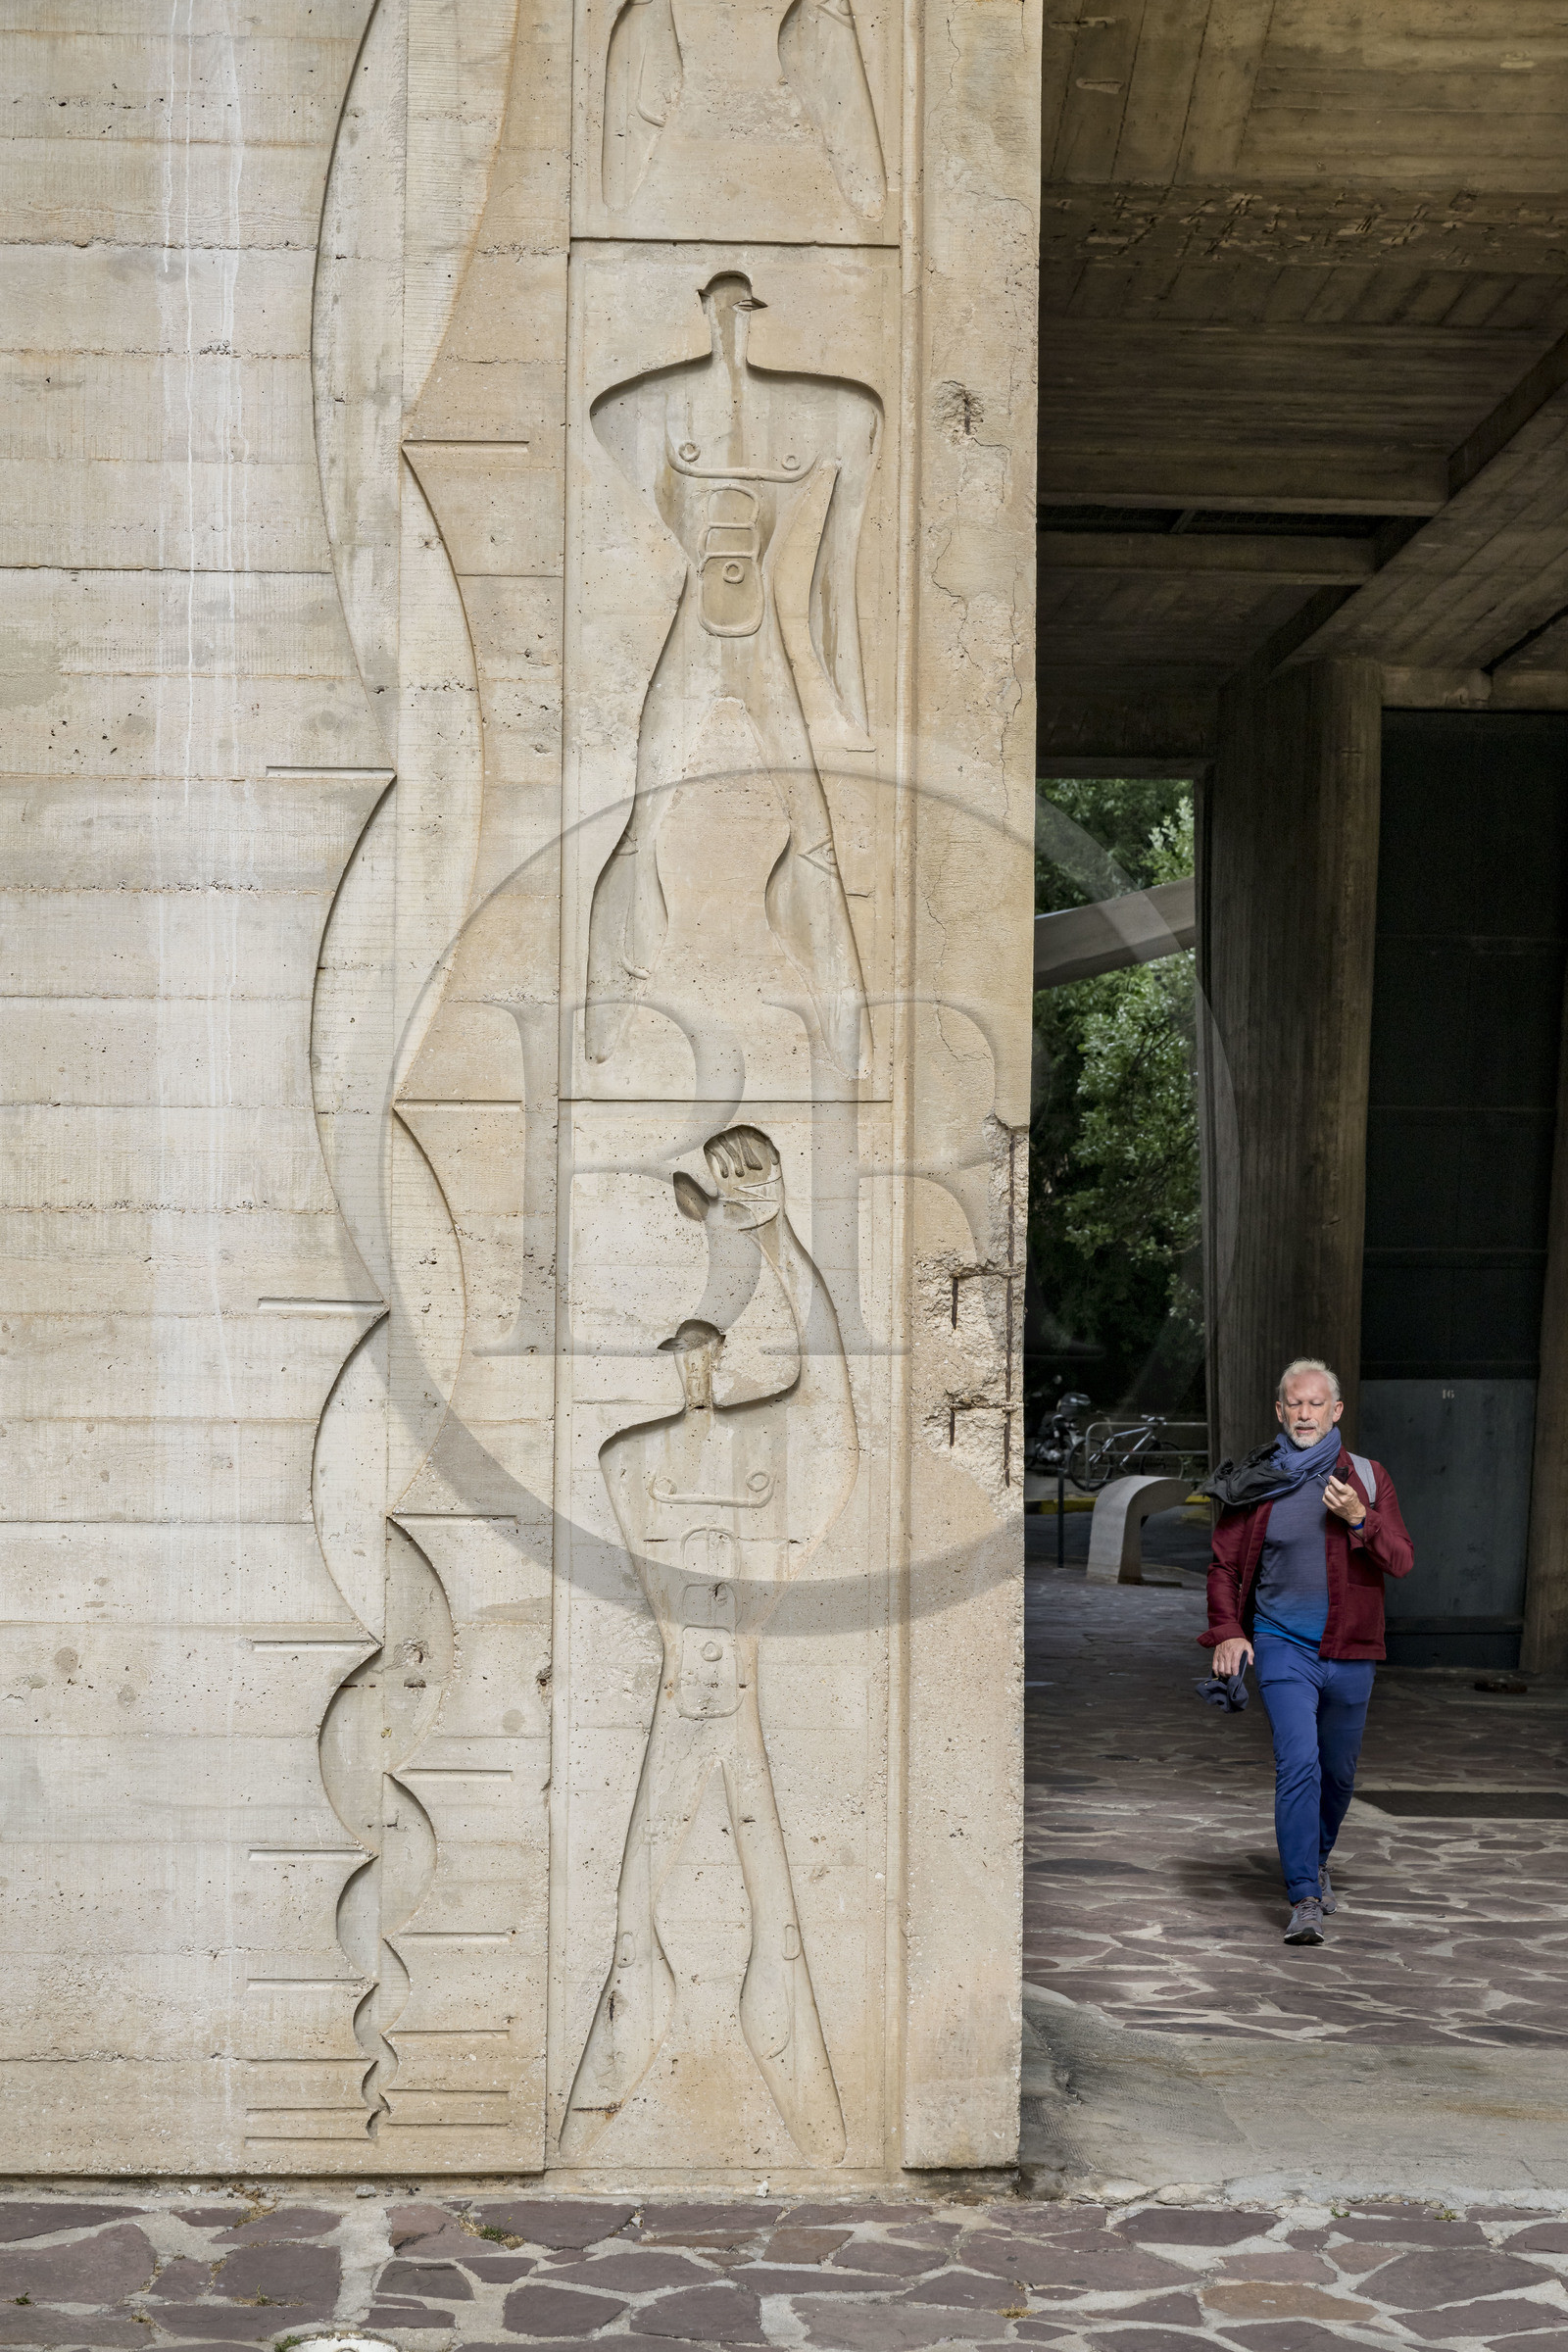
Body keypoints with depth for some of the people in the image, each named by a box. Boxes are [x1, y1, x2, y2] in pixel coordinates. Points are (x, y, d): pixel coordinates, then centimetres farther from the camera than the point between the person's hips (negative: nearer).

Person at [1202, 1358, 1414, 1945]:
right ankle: (1304, 1899, -15)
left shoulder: (1367, 1478, 4)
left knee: (1338, 1771, 14)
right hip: (1282, 1646, -2)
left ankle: (1316, 1860, 40)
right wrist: (1227, 1631, -5)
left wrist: (1359, 1521, -18)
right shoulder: (1256, 1483, 2)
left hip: (1349, 1652, 2)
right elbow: (1224, 1564, 8)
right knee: (1298, 1765, -16)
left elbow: (1402, 1561, -1)